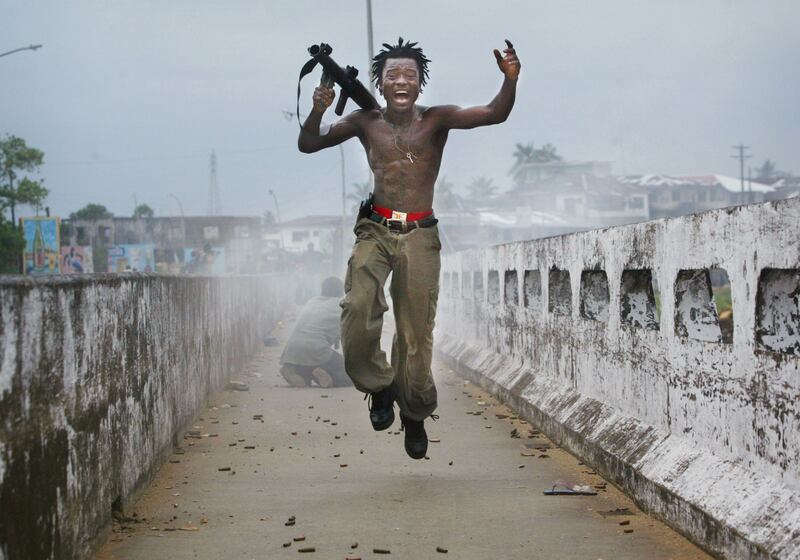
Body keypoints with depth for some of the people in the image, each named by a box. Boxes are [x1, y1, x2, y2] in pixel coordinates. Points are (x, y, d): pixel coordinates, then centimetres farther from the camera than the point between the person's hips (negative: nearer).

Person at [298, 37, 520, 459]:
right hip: (376, 230, 1)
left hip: (420, 236, 0)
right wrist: (317, 113, -14)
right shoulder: (365, 122, 6)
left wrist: (510, 80, -29)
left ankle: (415, 415, 24)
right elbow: (308, 145, 7)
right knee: (358, 311, -24)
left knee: (416, 332, 2)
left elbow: (494, 114, -10)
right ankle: (378, 386, 2)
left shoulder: (436, 120, 2)